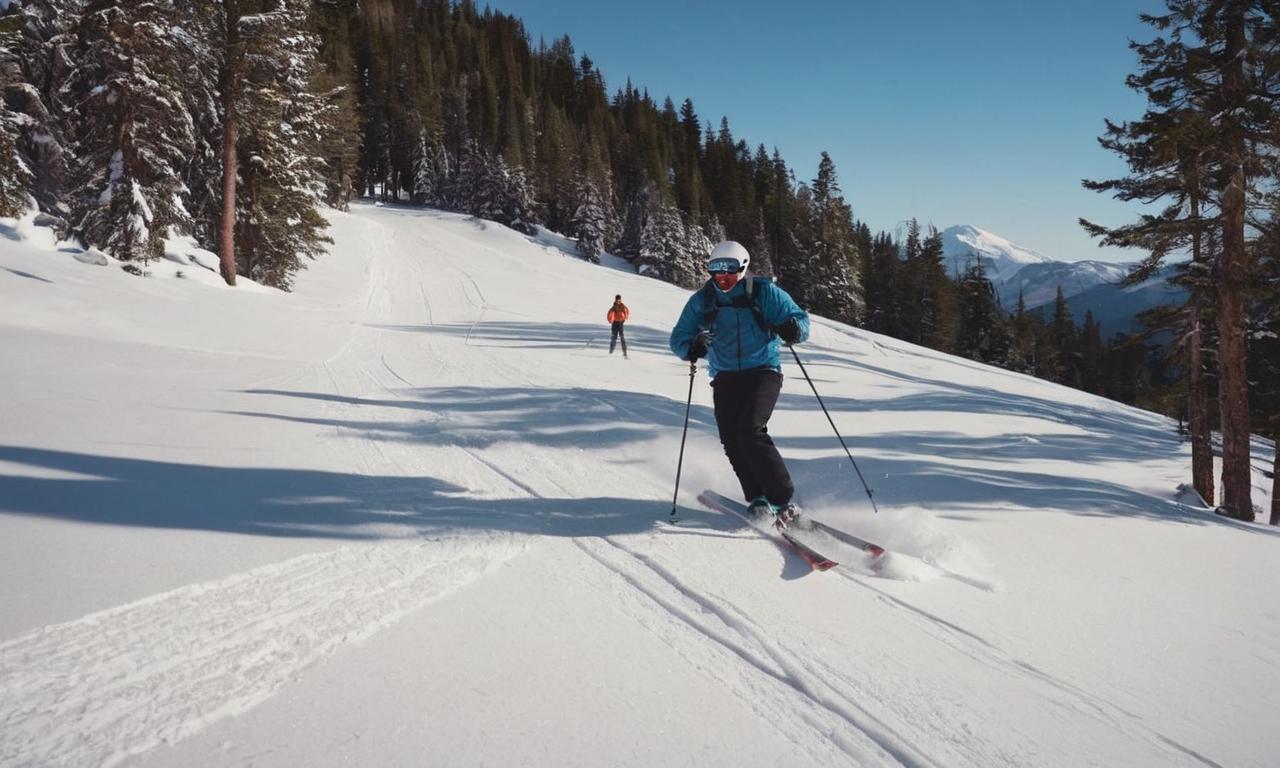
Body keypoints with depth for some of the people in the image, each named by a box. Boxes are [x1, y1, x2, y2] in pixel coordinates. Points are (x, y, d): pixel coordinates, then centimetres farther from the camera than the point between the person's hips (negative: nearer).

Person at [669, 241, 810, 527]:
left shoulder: (764, 292, -2)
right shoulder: (702, 300, 6)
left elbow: (799, 316, 1)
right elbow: (679, 337, 8)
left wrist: (794, 329, -23)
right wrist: (691, 348, -16)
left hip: (763, 372, -4)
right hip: (725, 377, 4)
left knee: (751, 433, -21)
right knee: (731, 440, -8)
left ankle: (783, 501, -15)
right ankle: (758, 498, 6)